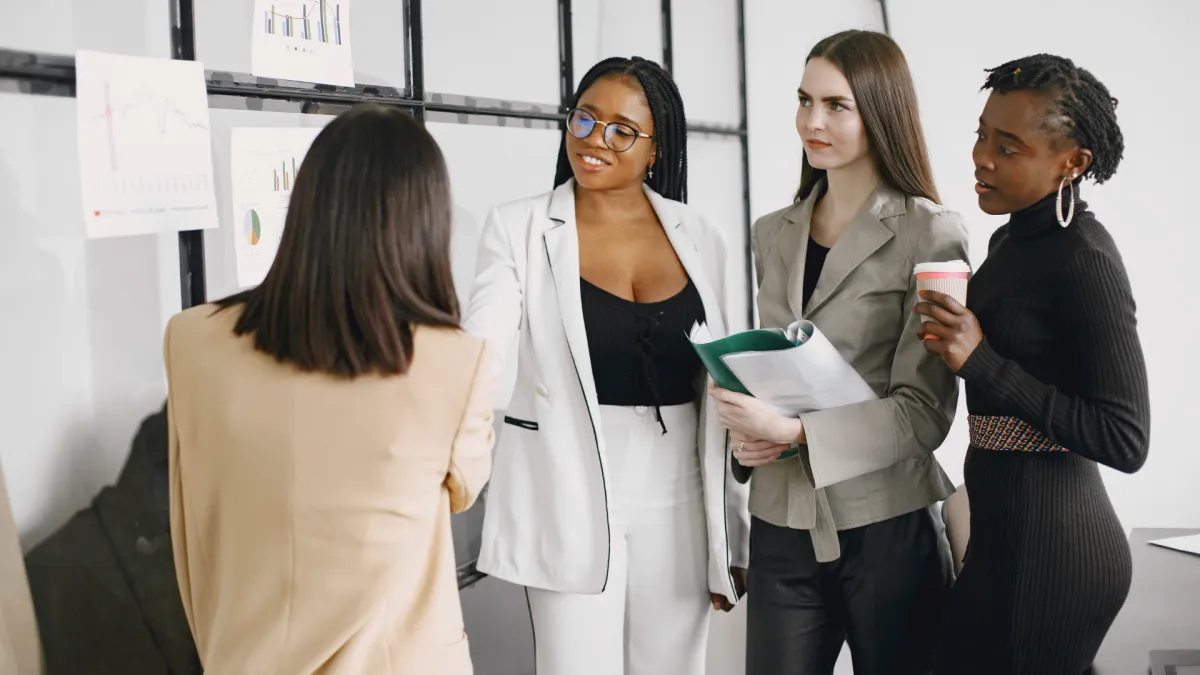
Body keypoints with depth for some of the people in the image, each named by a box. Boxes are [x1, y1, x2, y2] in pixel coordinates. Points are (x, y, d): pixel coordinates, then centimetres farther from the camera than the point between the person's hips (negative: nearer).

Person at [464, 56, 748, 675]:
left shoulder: (700, 240, 7)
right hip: (570, 500, -3)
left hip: (678, 502, 3)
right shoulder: (520, 228, 0)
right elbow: (478, 346, -14)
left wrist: (730, 539, 11)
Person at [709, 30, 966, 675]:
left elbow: (924, 410, -11)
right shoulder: (774, 234, 11)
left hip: (887, 527, -4)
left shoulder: (931, 234, -5)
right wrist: (751, 434, -3)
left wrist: (795, 432, -22)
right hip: (783, 525, 4)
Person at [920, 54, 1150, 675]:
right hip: (1003, 527, 9)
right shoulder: (1014, 240, 9)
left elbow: (1126, 439, -21)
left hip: (1047, 544, -9)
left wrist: (982, 363, -23)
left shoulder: (1084, 260, -18)